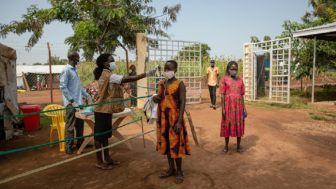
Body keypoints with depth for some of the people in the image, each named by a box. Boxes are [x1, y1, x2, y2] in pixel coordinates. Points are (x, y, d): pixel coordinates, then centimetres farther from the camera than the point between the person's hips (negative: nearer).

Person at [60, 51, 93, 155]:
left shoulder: (74, 70, 14)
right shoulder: (66, 70, -12)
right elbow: (63, 87, -16)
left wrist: (87, 95, 19)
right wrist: (72, 101, -19)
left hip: (78, 102, 8)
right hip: (71, 103, -8)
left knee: (80, 123, 14)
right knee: (70, 125, -1)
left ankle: (80, 142, 25)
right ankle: (68, 145, 11)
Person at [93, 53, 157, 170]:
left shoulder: (104, 75, 12)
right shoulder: (108, 75, -20)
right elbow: (127, 79, -30)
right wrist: (146, 74, -32)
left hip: (105, 110, 10)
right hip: (102, 110, -10)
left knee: (105, 134, 16)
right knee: (99, 135, 1)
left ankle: (107, 158, 27)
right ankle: (99, 162, 12)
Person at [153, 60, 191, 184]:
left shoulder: (179, 84, -9)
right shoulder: (161, 84, 10)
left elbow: (182, 103, -13)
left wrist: (179, 121, -20)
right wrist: (156, 99, -4)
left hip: (174, 118, -6)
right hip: (162, 118, 6)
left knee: (176, 144, 1)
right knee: (166, 143, 13)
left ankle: (179, 172, 17)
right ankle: (171, 169, 28)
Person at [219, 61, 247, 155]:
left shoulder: (240, 81, 8)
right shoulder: (224, 80, -1)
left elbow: (242, 95, 9)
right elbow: (222, 95, -4)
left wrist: (244, 108, 4)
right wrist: (223, 108, -9)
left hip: (238, 105, 3)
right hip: (228, 105, -2)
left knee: (239, 126, 6)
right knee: (227, 125, 4)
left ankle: (238, 147, 20)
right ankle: (226, 147, 18)